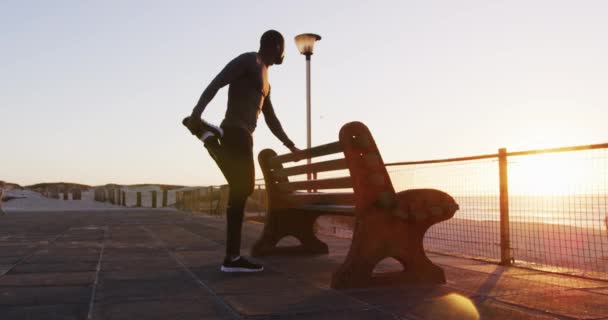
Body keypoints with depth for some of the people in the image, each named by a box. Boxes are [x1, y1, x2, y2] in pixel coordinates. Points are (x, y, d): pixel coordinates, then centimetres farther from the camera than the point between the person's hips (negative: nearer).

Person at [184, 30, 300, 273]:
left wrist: (290, 145, 32)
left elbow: (271, 119, 33)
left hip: (244, 136, 9)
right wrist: (196, 113, -24)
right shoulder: (247, 61, 2)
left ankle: (232, 258, 4)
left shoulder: (264, 79, 29)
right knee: (241, 191, -15)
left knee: (240, 192, 3)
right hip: (235, 132, -9)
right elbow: (216, 83, -11)